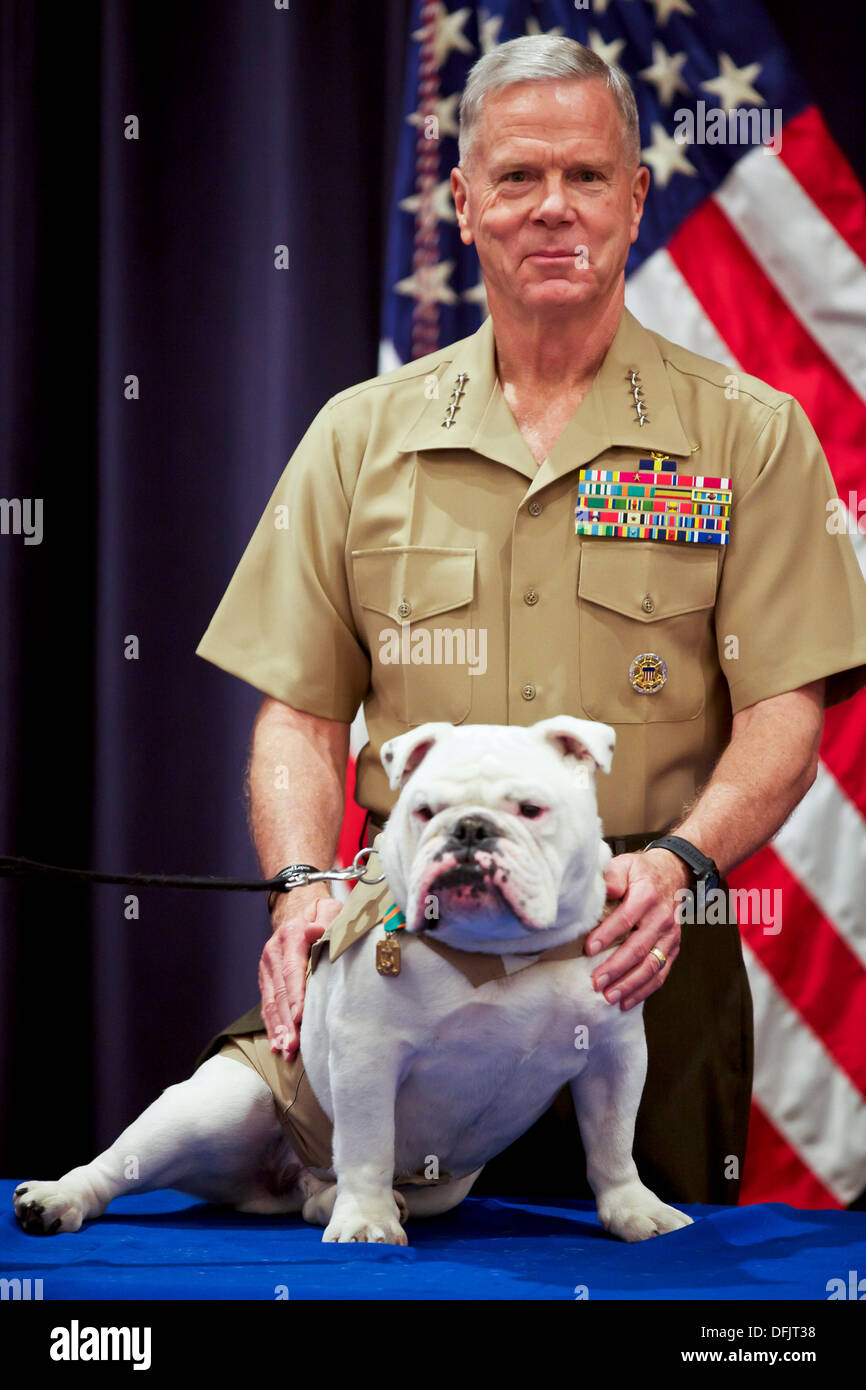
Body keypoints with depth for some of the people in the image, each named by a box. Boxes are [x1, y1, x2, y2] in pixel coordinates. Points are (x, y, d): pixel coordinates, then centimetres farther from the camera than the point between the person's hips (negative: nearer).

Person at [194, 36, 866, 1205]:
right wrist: (305, 884, -10)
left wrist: (680, 863, -21)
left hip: (645, 953, -1)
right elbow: (301, 711, 8)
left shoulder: (746, 436, 4)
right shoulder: (360, 437, 10)